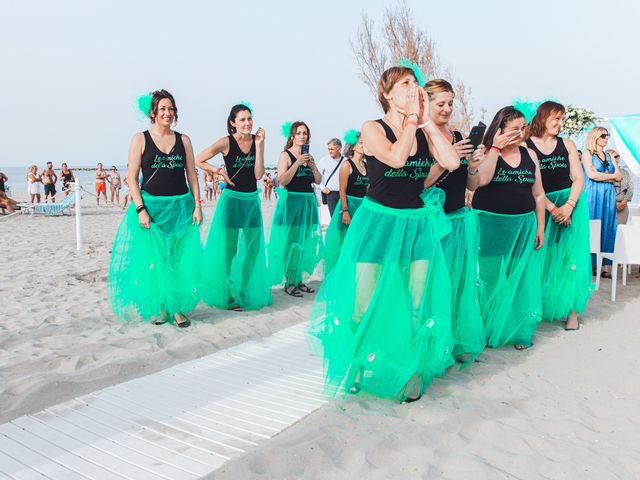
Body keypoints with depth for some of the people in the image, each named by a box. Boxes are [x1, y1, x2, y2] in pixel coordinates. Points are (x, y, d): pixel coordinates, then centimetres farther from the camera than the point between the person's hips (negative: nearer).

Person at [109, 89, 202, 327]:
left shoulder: (183, 140, 8)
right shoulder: (140, 139, -1)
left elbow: (192, 175, 8)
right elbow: (132, 178, -3)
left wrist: (197, 205, -1)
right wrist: (140, 209, -12)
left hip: (181, 207, 3)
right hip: (152, 206, -2)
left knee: (181, 260, 3)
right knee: (153, 260, 2)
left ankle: (178, 308, 16)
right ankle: (156, 308, 18)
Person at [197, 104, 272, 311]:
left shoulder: (257, 140, 0)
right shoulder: (226, 142, -11)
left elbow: (258, 174, -9)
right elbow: (198, 161, -5)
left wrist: (259, 145, -13)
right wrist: (220, 172, -12)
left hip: (252, 200, 5)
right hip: (232, 199, -4)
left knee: (252, 250, 13)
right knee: (228, 250, 4)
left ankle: (249, 293, 29)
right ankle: (227, 296, 18)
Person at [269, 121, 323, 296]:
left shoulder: (309, 156, 13)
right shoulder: (285, 155, -4)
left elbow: (318, 181, 11)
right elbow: (282, 181, -15)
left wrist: (313, 166, -6)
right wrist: (297, 163, -20)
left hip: (308, 201, 6)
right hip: (291, 201, -6)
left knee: (304, 242, 8)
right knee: (290, 242, -5)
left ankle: (298, 279, 19)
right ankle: (288, 282, 3)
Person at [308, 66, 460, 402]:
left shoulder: (424, 132, 5)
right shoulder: (373, 129, -6)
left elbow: (452, 163, -11)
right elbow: (396, 157, -25)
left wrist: (426, 121, -8)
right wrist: (412, 118, -14)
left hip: (417, 226, 4)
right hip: (379, 223, -4)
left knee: (417, 306, 6)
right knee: (367, 304, 3)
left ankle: (411, 373, 23)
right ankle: (358, 369, 25)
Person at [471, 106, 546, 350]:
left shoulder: (529, 154, 8)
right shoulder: (485, 152, -2)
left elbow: (538, 194, 11)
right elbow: (481, 180, -22)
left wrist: (540, 227, 7)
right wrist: (495, 148, -17)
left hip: (524, 225, 4)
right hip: (489, 224, -3)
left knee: (521, 280, 8)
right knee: (491, 279, 5)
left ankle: (520, 331, 21)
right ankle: (488, 330, 19)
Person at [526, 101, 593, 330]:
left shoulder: (567, 145, 7)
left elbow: (578, 178, 3)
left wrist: (569, 205, -13)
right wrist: (552, 209, -13)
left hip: (571, 204, 2)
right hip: (542, 207, -2)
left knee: (570, 255, -2)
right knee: (543, 258, 1)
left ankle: (571, 310, 3)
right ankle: (539, 308, 14)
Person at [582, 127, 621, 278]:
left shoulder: (608, 155, 19)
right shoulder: (587, 153, 2)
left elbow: (619, 177, 12)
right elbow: (591, 174, -12)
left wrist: (601, 176, -3)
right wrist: (611, 176, 0)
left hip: (609, 195, 6)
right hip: (593, 195, -6)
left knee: (608, 228, 1)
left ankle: (605, 265, 2)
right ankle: (590, 264, -3)